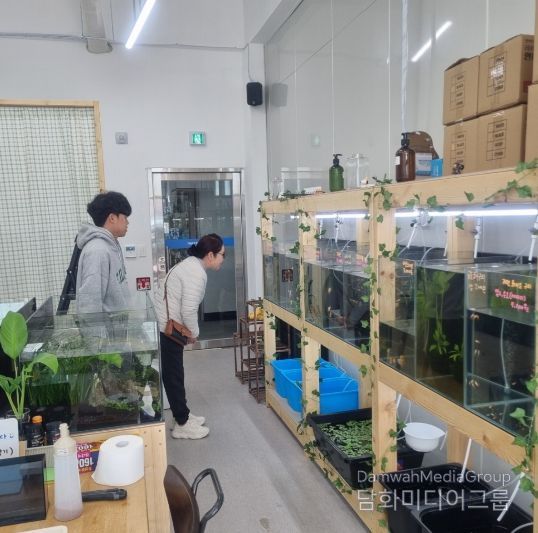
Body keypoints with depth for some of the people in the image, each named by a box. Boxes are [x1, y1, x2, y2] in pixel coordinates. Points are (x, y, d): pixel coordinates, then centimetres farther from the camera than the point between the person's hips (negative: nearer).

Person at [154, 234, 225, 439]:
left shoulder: (191, 265, 11)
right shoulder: (197, 274, -21)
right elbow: (189, 310, -25)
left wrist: (189, 330, 13)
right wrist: (194, 332, -9)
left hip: (165, 326, 10)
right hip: (166, 328, -10)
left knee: (174, 373, 18)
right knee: (173, 375, 1)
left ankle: (183, 415, 31)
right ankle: (182, 425, 13)